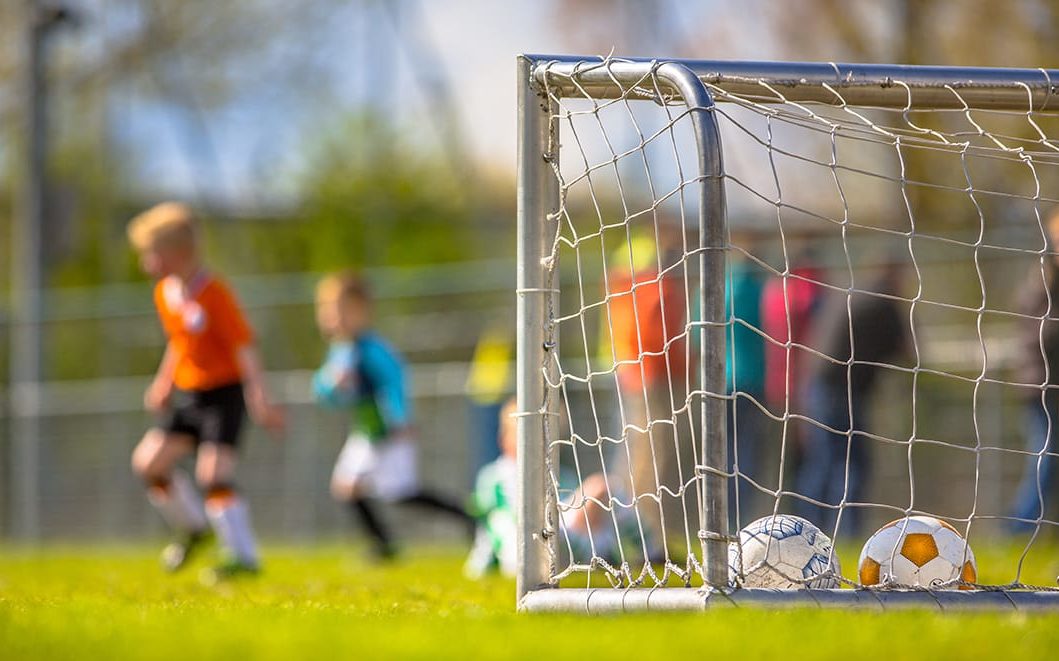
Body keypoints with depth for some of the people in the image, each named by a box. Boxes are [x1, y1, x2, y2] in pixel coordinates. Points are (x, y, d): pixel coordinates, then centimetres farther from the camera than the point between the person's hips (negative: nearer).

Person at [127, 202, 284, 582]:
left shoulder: (214, 294, -19)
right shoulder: (165, 293, 5)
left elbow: (244, 346, -20)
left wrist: (259, 398, -25)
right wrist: (164, 384, 19)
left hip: (223, 392, -8)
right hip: (188, 394, 8)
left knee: (213, 472, -17)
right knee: (149, 460, 3)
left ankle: (243, 557, -12)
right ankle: (192, 527, 23)